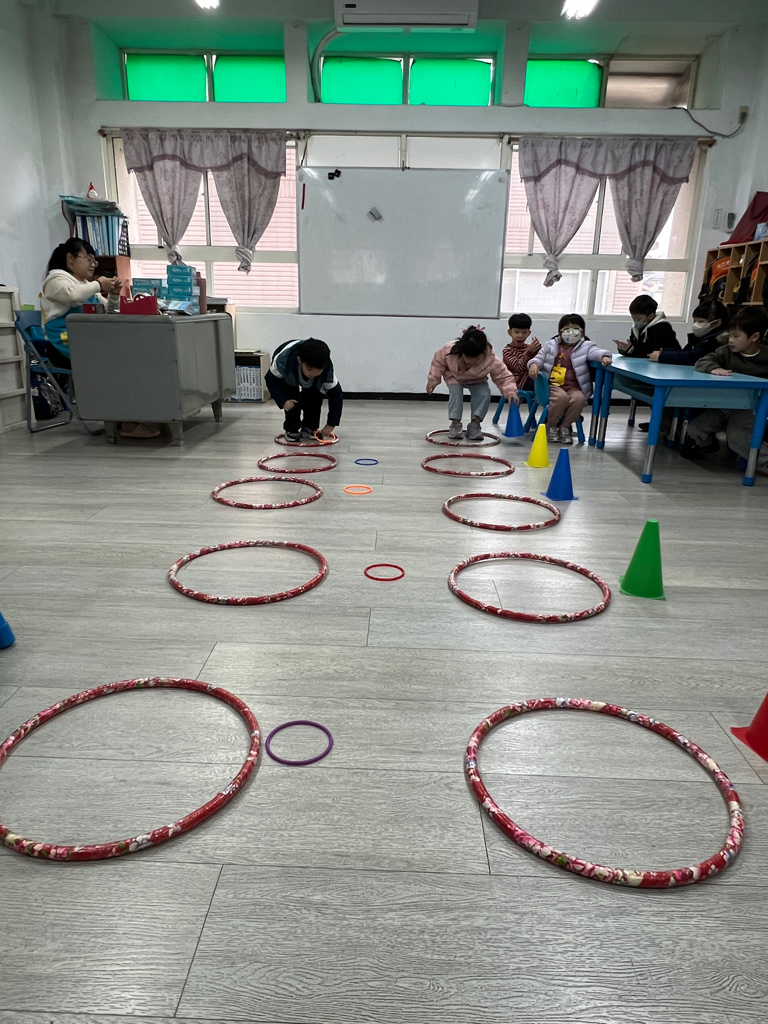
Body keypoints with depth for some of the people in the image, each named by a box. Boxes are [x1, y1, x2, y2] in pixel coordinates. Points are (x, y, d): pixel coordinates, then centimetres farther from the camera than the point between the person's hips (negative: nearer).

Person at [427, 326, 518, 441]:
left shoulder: (492, 360, -35)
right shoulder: (449, 350, -35)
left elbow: (504, 377, -27)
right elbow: (438, 362, -15)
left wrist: (510, 391, -45)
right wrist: (432, 380, -10)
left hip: (477, 380, 0)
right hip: (454, 377, 0)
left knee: (485, 393, -23)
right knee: (455, 392, -26)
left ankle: (474, 424, -12)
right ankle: (455, 424, -13)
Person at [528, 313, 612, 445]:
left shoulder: (585, 346, 6)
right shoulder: (551, 345, 11)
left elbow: (596, 352, -11)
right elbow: (539, 358, 12)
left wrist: (604, 356, -35)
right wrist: (534, 364, -13)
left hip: (573, 387, 1)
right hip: (553, 384, -1)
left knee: (579, 399, -32)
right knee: (562, 397, -35)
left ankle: (565, 426, -6)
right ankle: (551, 425, -8)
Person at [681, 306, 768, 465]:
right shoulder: (726, 352, 3)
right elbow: (702, 362, -8)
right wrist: (713, 368, -30)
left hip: (748, 409, -4)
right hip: (721, 405, 4)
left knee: (736, 438, -28)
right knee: (694, 429, -6)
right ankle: (707, 444, 30)